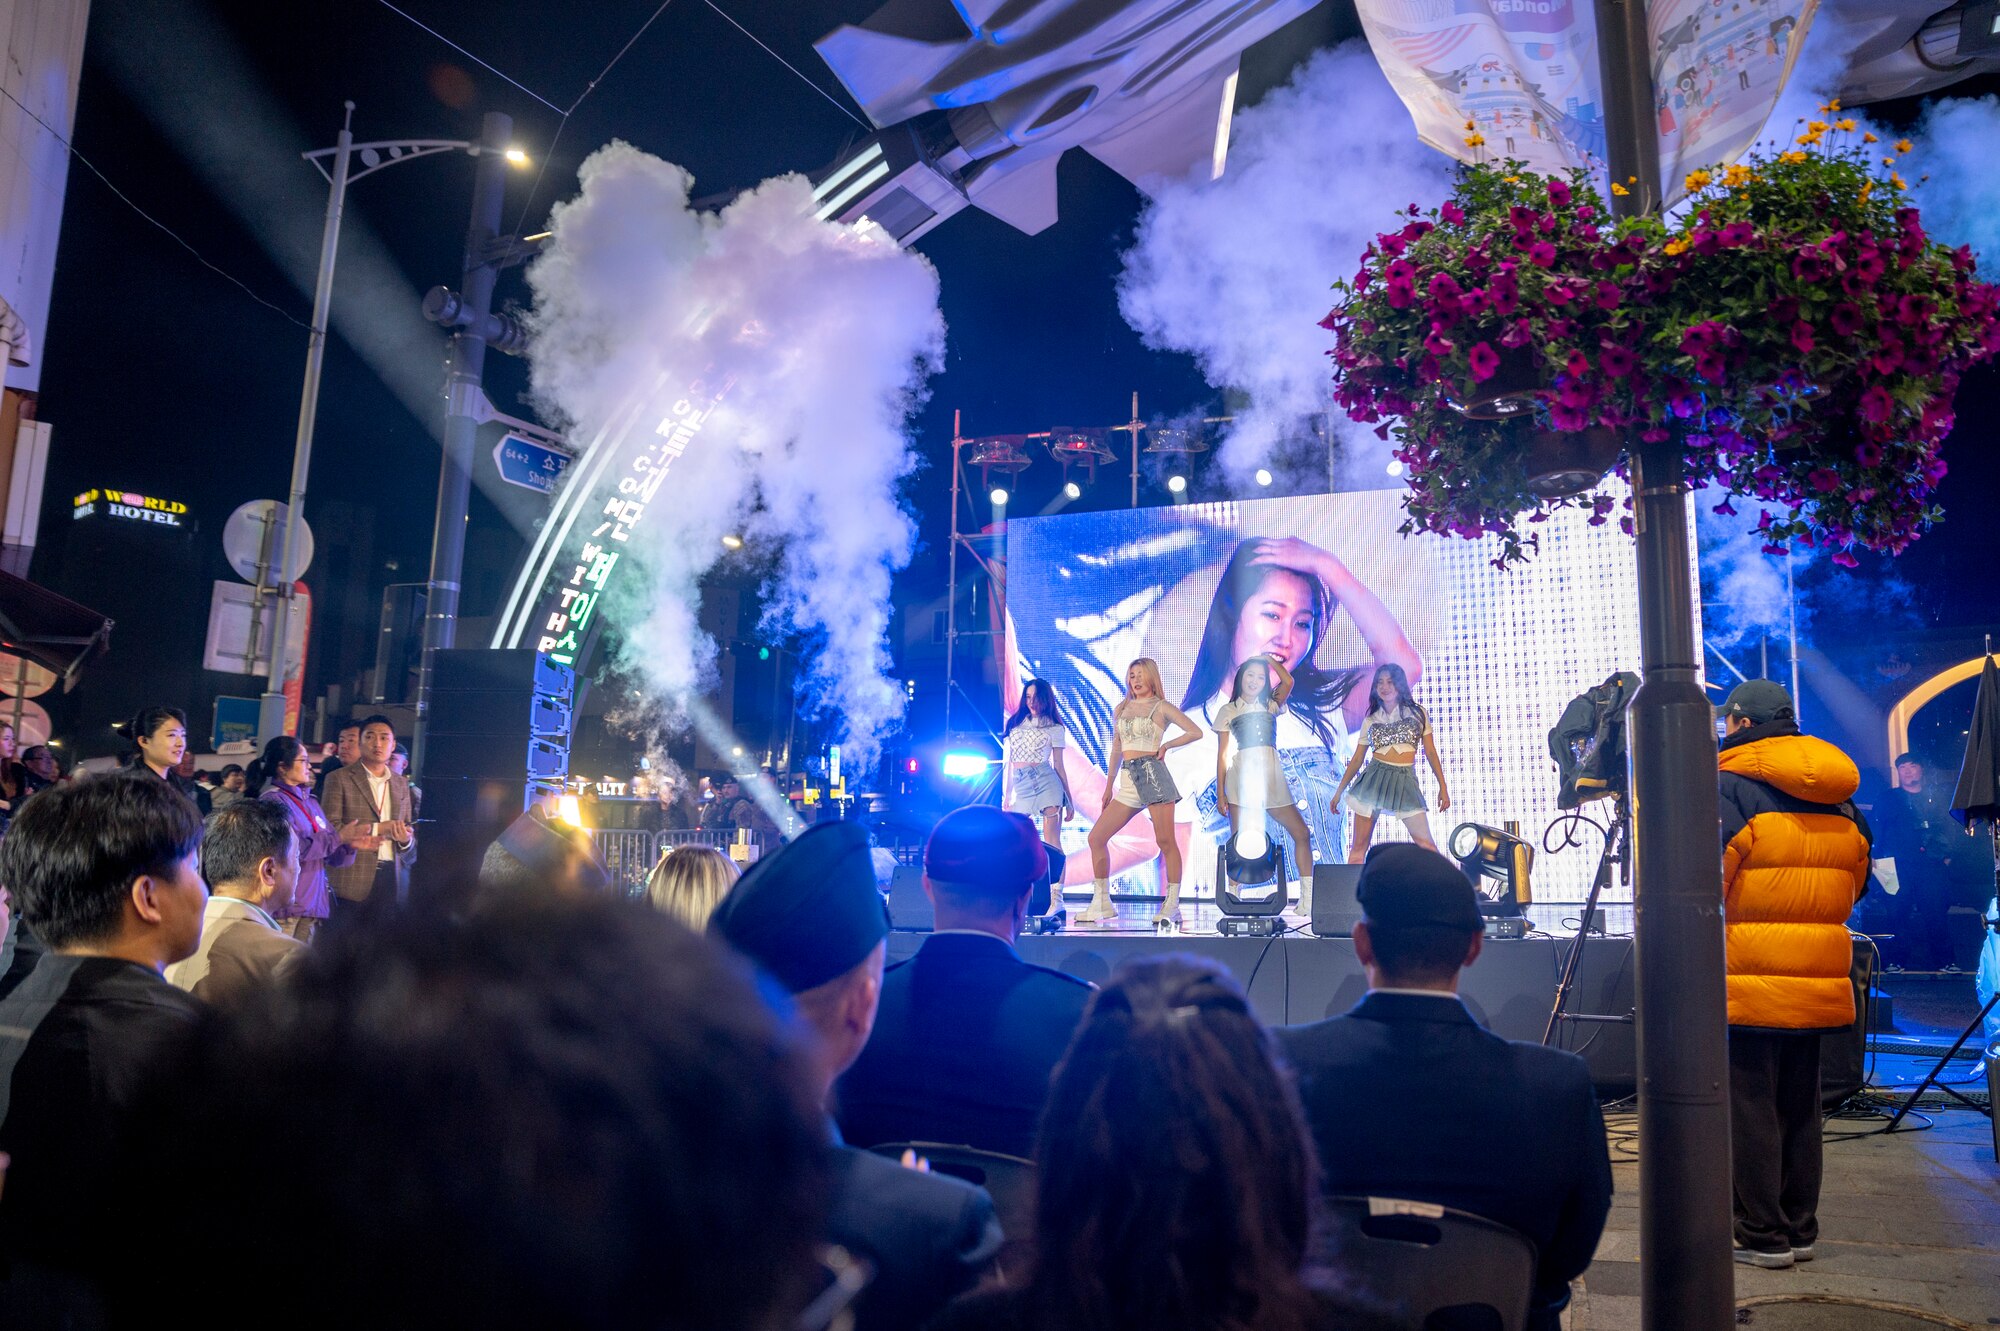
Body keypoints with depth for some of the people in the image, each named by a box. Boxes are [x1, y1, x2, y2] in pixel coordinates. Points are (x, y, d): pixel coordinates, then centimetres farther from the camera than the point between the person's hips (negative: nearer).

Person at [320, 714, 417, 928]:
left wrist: (406, 839, -3)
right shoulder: (339, 779, 2)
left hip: (393, 880, 4)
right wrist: (378, 829, -14)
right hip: (352, 882, -4)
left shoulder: (402, 784, 17)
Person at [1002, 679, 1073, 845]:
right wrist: (1008, 793, 17)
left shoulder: (1055, 728, 5)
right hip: (1021, 787, 4)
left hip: (1046, 782, -4)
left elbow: (1058, 766, 5)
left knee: (1051, 840, -9)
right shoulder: (1016, 722, 15)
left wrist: (1069, 801, 3)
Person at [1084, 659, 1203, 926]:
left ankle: (1172, 906, -5)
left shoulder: (1161, 707, 5)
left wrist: (1166, 745, -3)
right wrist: (1109, 786, 22)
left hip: (1153, 772, -6)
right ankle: (1102, 903, 5)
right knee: (1096, 837, -1)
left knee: (1165, 841, -9)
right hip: (1127, 782, 6)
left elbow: (1196, 732, 1)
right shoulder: (1120, 709, 20)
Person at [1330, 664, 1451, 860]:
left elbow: (1431, 752, 8)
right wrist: (1338, 792, 10)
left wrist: (1442, 787, 3)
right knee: (1359, 846, -1)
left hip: (1406, 782, -1)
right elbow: (1357, 760, 13)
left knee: (1426, 845, -8)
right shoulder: (1370, 720, 10)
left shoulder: (1418, 713, 8)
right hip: (1375, 779, 1)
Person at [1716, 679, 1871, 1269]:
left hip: (1747, 982, -7)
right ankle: (1800, 1228, 23)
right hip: (1819, 982, 7)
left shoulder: (1731, 786, -12)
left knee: (1749, 1106, 2)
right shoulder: (1841, 797, 10)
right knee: (1799, 1107, 15)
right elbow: (1855, 886, 21)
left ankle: (1763, 1236, 8)